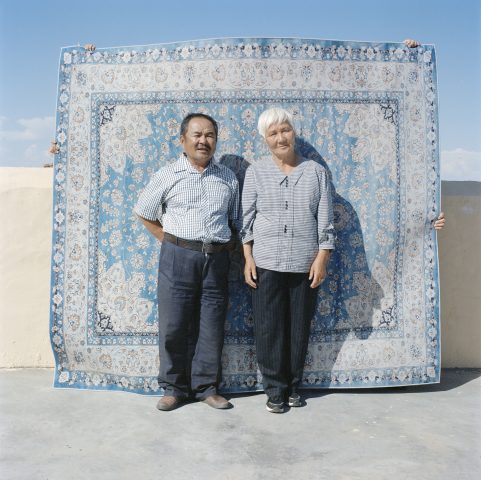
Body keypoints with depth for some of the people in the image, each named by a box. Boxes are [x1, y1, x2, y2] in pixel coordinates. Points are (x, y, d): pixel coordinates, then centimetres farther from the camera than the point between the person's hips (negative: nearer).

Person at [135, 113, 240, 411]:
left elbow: (235, 220, 19)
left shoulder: (228, 178, 11)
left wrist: (228, 245, 6)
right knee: (174, 325, 3)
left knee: (212, 327, 7)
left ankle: (206, 387, 22)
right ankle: (174, 388, 19)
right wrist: (168, 240, 3)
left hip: (216, 260, 2)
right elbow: (145, 213, 11)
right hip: (178, 257, -2)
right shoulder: (168, 176, 3)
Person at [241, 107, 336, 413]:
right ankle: (275, 390, 18)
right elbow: (247, 218, 5)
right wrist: (248, 257, -3)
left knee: (299, 329, 8)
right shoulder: (256, 172, 6)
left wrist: (322, 258, -4)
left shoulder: (316, 172, 6)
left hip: (306, 265, 1)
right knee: (269, 330, 2)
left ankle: (293, 386, 26)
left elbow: (325, 219, 4)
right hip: (266, 264, 0)